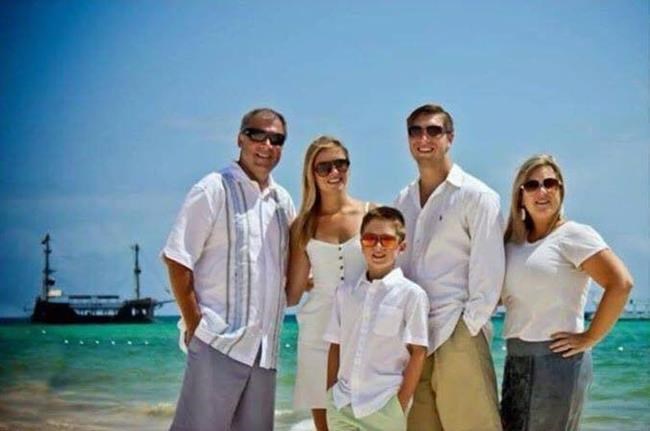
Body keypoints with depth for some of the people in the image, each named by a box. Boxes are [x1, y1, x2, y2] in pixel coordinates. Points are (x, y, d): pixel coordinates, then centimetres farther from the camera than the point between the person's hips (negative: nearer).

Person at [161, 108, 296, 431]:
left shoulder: (282, 200, 14)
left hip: (265, 347, 6)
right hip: (219, 342, -6)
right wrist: (194, 323, -12)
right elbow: (177, 260, -8)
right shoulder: (214, 190, -5)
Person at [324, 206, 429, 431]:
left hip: (384, 406, -4)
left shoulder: (411, 294, -5)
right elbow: (335, 346, 13)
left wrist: (400, 405, -8)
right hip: (342, 404, 4)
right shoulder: (345, 292, 9)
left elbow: (418, 352, -6)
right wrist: (330, 396, 8)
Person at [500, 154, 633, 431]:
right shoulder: (513, 241, 12)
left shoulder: (574, 235, -7)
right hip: (516, 359, 7)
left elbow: (621, 284, -16)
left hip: (557, 357, -7)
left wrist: (589, 338, -14)